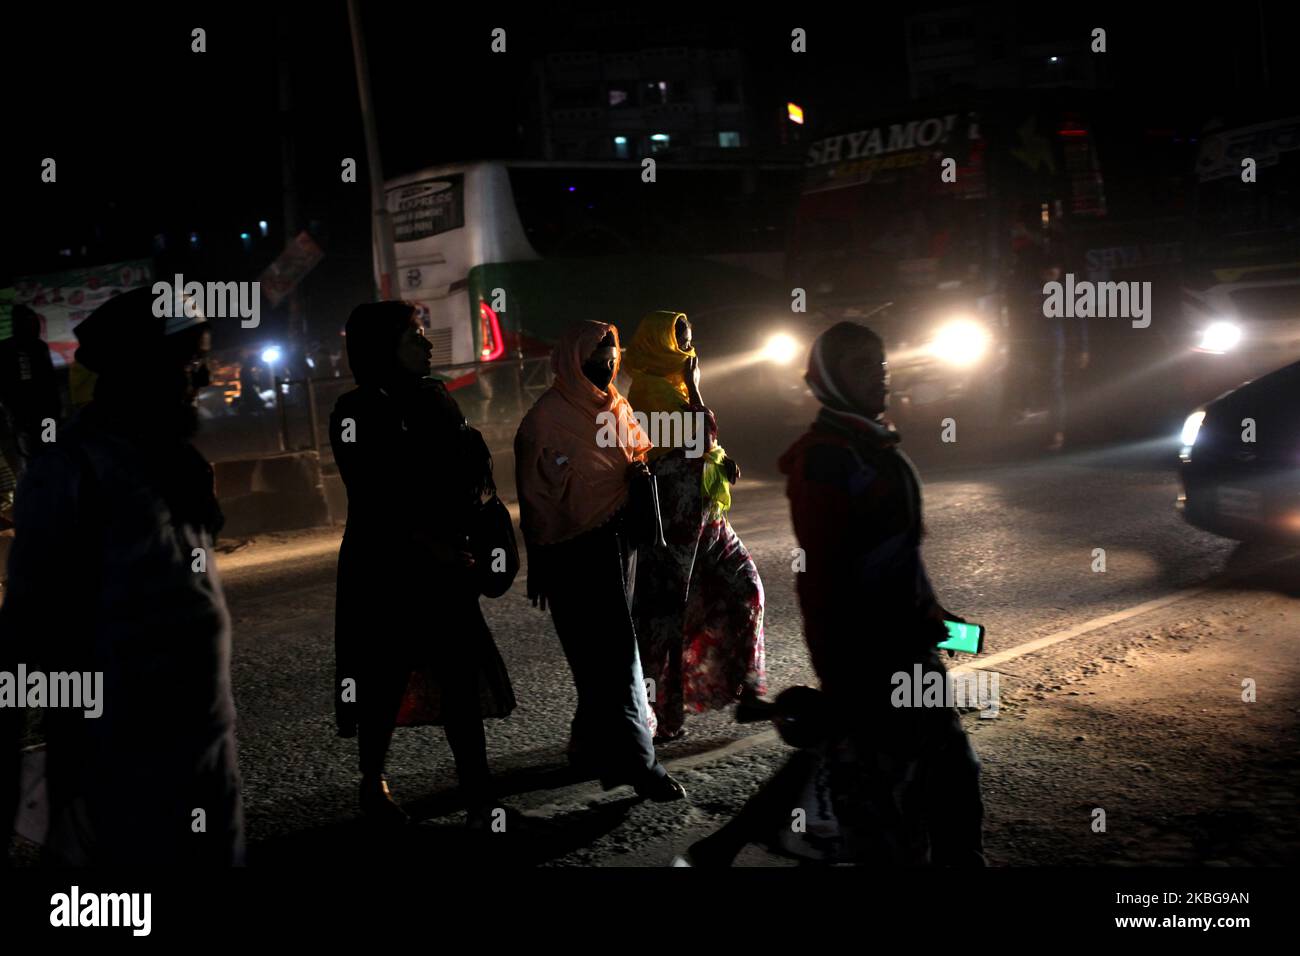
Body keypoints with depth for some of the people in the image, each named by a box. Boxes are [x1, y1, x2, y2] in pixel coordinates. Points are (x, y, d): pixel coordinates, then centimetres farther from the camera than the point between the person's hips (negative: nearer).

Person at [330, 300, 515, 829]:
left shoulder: (435, 397, 9)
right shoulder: (358, 410, -8)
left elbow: (467, 468, 14)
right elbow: (372, 500, -14)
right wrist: (429, 545, -14)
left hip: (445, 562, 5)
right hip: (385, 567, -5)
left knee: (462, 674, 3)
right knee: (386, 681, 5)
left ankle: (477, 793, 9)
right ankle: (373, 785, 26)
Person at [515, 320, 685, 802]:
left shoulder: (617, 407, 12)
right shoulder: (545, 418, -8)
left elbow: (637, 449, 27)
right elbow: (534, 495, -5)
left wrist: (640, 465, 3)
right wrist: (538, 564, -3)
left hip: (617, 541, 7)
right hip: (574, 551, -6)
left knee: (601, 655, 12)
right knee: (615, 653, -7)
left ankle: (592, 744, 26)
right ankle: (636, 761, -3)